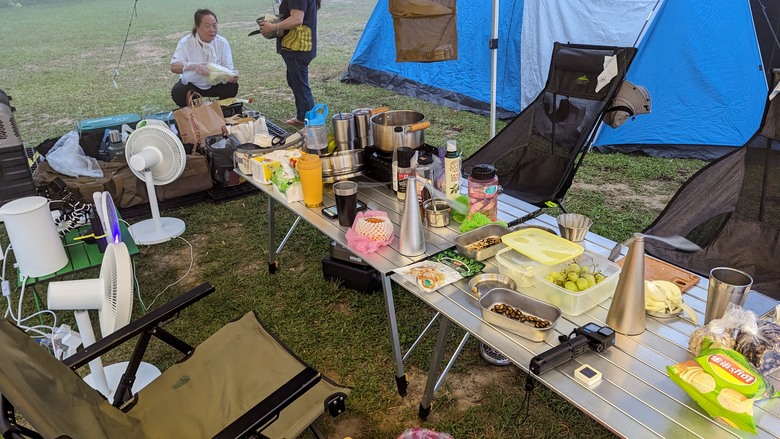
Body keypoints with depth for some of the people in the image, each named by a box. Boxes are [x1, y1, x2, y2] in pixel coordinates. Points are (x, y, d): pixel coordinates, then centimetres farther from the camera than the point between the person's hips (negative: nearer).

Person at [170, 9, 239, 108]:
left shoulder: (222, 43, -12)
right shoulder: (186, 42, -18)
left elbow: (228, 69, -14)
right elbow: (174, 67, -29)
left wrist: (232, 76, -41)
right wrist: (194, 66, -49)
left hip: (215, 84, 1)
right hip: (192, 84, -1)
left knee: (232, 87, -27)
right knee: (177, 92, -30)